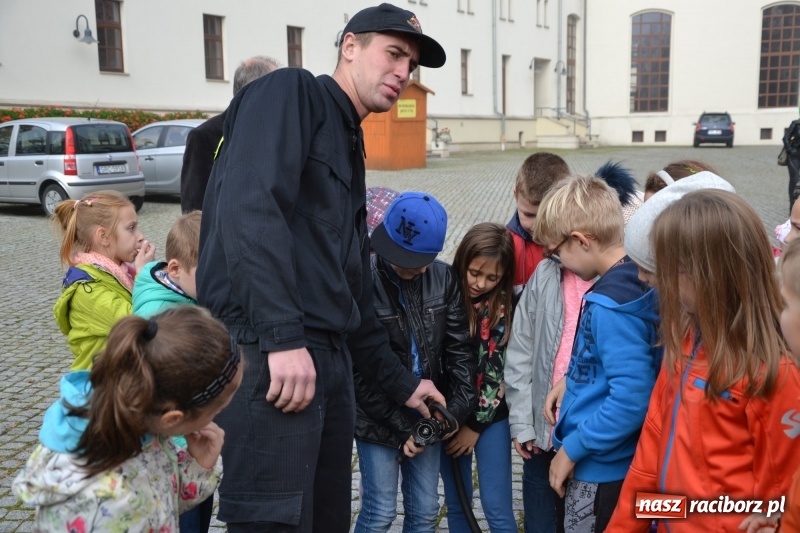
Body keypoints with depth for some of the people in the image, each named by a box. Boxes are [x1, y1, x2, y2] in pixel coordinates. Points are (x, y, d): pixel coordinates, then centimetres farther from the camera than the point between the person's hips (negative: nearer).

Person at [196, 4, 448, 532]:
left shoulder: (349, 150, 25)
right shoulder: (292, 91, -1)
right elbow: (249, 206, -19)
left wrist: (400, 380, 27)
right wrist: (283, 337, -24)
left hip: (330, 357, 9)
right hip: (267, 351, -9)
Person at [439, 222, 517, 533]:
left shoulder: (507, 307, -10)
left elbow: (500, 373, -7)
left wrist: (476, 424, -4)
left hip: (490, 415, -1)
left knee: (496, 507, 1)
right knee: (456, 502, 12)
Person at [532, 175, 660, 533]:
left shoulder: (610, 305, -26)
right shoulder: (639, 279, 1)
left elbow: (631, 400, -29)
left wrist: (572, 448, -18)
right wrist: (572, 381, 10)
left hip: (602, 466, -8)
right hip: (616, 460, 8)